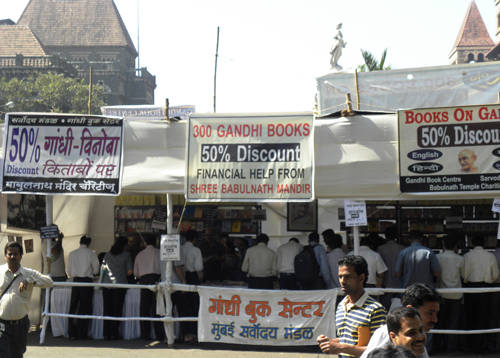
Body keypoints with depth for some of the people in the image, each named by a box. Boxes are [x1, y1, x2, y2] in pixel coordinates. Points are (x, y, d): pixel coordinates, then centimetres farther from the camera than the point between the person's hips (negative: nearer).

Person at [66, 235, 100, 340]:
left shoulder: (72, 254, 7)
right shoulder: (91, 253, -2)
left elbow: (69, 272, 11)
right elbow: (96, 270, 1)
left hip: (75, 281, 3)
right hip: (87, 281, -3)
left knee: (73, 308, 7)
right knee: (85, 308, 4)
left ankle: (72, 334, 4)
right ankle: (82, 334, 4)